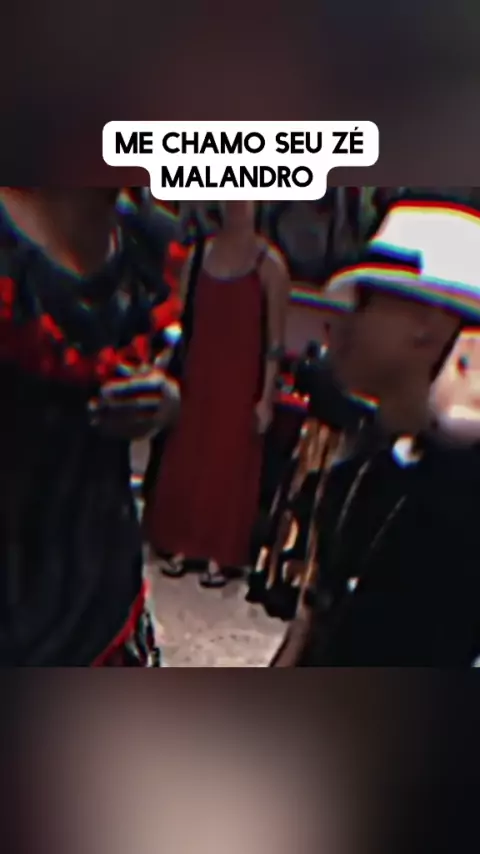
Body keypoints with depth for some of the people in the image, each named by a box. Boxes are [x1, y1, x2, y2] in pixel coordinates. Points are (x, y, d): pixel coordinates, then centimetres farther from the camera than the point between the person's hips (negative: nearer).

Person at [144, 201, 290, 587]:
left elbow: (275, 339, -8)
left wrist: (267, 396, -9)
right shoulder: (199, 253, 6)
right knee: (185, 462, 9)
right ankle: (182, 546, 26)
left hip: (241, 382, -4)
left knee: (229, 466, 5)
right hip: (197, 375, 4)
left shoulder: (269, 263, -7)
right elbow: (182, 318, 8)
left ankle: (220, 555, 19)